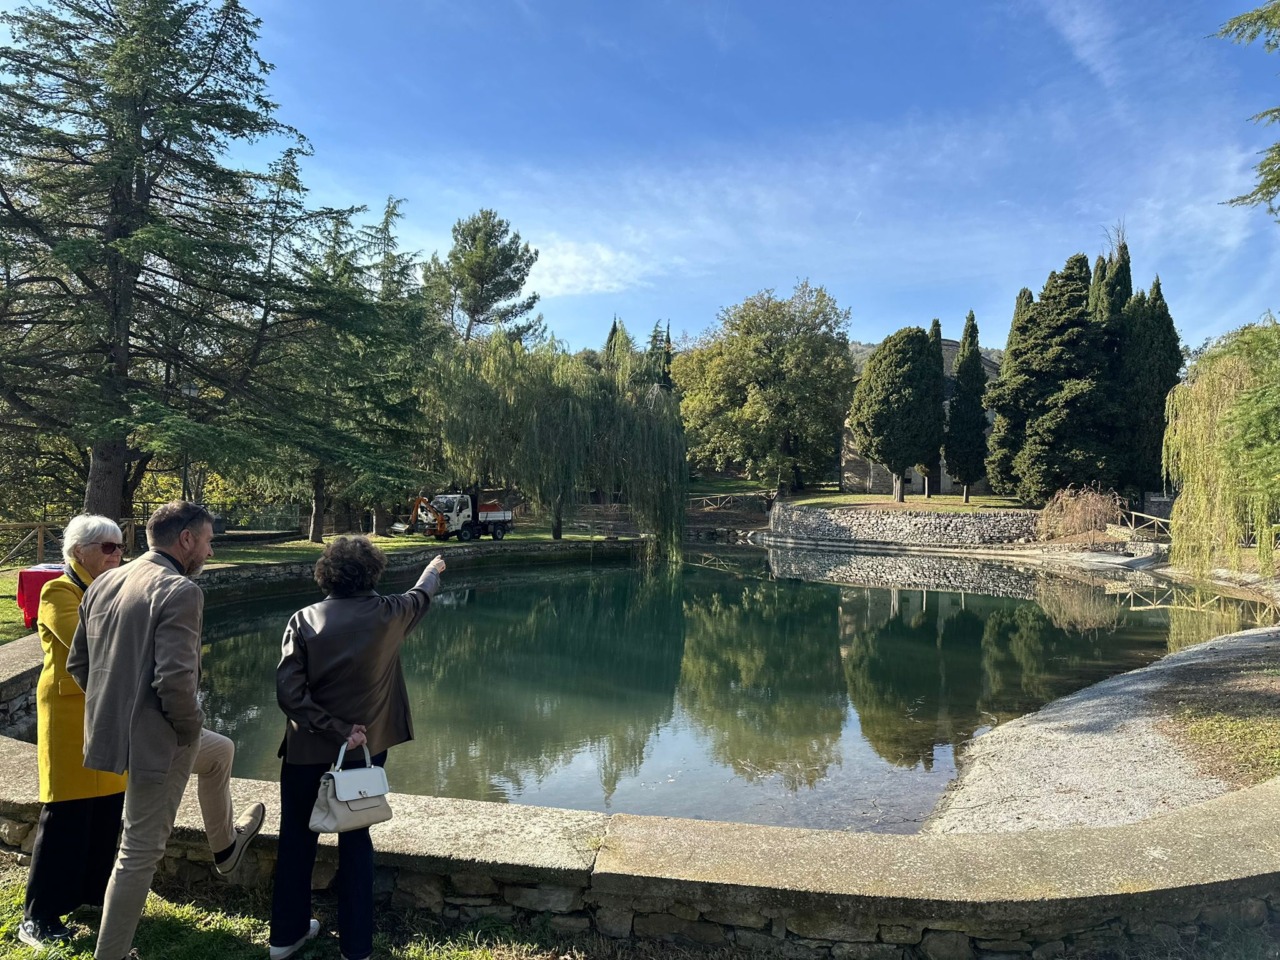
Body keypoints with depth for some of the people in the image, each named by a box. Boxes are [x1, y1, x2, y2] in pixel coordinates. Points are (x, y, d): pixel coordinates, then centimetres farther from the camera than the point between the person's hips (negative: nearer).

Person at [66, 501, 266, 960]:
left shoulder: (103, 584, 4)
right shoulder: (180, 591, -21)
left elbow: (77, 662, 11)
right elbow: (175, 678, -28)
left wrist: (115, 706, 19)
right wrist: (190, 728, -10)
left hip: (112, 728, 9)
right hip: (156, 739, -9)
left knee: (220, 751, 30)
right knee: (141, 852, 8)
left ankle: (225, 844, 49)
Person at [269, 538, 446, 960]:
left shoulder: (304, 620, -11)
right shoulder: (387, 614, -10)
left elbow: (288, 692, -19)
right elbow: (421, 596, 12)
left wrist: (334, 729, -14)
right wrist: (434, 570, 31)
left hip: (307, 749, 0)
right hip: (366, 746, 0)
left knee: (296, 836, 19)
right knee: (356, 839, 15)